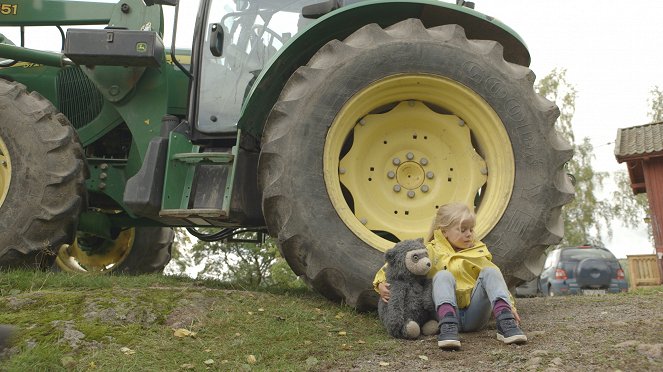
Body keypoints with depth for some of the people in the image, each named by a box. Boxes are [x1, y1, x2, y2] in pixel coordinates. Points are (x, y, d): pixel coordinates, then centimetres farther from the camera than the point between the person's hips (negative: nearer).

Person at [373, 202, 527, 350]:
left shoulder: (479, 251, 17)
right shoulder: (431, 251, 8)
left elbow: (495, 280, 17)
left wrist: (509, 305, 3)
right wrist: (381, 283, -12)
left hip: (474, 314, 2)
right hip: (447, 311, -2)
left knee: (490, 271, -18)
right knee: (443, 276, -28)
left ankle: (505, 323, -37)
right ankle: (448, 327, -51)